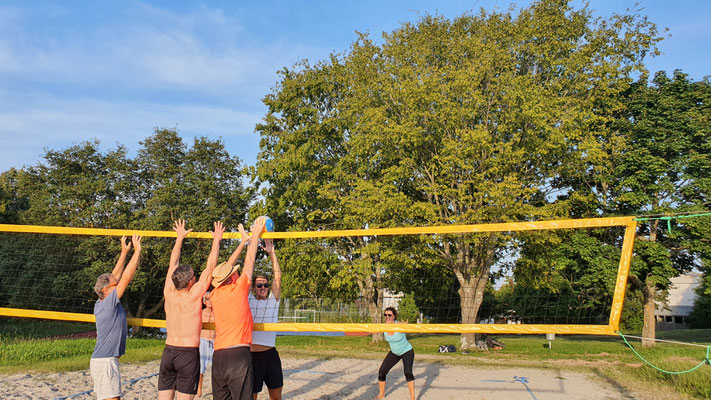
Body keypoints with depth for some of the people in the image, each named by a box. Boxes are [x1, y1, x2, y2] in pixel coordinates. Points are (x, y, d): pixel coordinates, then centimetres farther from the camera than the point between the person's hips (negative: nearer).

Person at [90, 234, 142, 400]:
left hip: (99, 360, 10)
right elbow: (126, 277, -16)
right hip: (105, 361, -10)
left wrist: (124, 252, 16)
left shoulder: (100, 304, 9)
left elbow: (115, 276, 15)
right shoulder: (109, 303, -15)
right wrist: (137, 250, -11)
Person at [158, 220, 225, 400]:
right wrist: (217, 240, 2)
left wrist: (180, 237, 23)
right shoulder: (193, 296, -11)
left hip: (168, 352, 5)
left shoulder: (169, 294, 1)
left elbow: (173, 263, 13)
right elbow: (210, 267, -6)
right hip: (189, 353, -5)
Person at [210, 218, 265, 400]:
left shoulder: (215, 294, 9)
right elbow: (250, 260, 7)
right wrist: (255, 235, 20)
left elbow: (228, 265, 22)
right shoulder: (238, 289, -4)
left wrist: (243, 241, 31)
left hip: (218, 357, 6)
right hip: (239, 354, -6)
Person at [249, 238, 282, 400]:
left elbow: (278, 276, 4)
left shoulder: (273, 300, 10)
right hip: (251, 354, -2)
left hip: (270, 354, 2)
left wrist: (271, 253, 1)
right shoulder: (247, 300, 5)